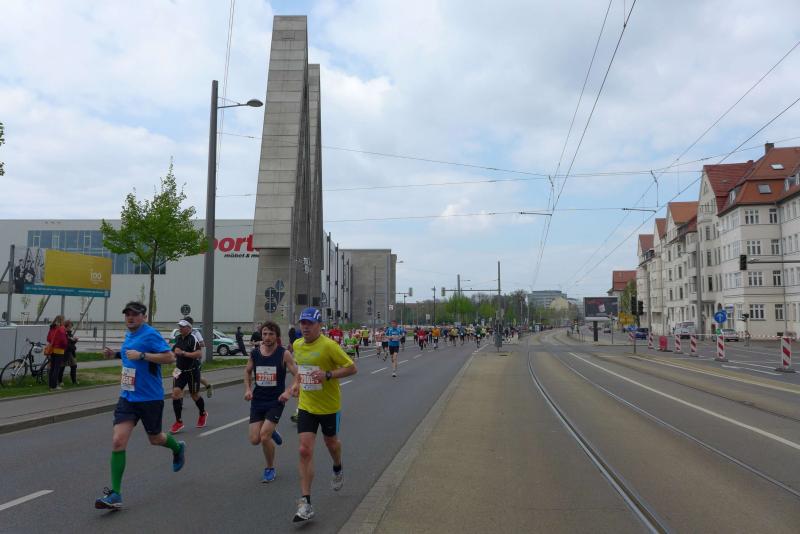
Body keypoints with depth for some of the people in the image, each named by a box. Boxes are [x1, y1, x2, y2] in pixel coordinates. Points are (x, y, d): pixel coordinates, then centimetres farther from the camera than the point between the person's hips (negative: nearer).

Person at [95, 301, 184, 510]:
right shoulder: (129, 335, 9)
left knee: (155, 439, 13)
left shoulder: (150, 334, -15)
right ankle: (115, 494, -2)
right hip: (127, 397, 6)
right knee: (118, 441, -7)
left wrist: (141, 355, -28)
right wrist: (115, 353, 14)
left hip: (150, 398, -6)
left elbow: (169, 357, -24)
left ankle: (178, 448, 48)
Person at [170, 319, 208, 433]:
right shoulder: (178, 338, 6)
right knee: (176, 393, -10)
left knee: (194, 395, 10)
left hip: (192, 371, -6)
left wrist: (183, 353, -28)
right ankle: (179, 421, -1)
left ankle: (203, 414, 38)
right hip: (180, 371, 6)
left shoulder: (193, 338, -16)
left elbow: (199, 354, -27)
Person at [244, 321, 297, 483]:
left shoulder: (284, 354, -11)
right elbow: (248, 371, 18)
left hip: (276, 401, -4)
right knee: (255, 440, 0)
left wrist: (289, 391, -22)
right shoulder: (255, 353, 0)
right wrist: (248, 389, 5)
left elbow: (298, 376, -9)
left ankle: (270, 469, 11)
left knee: (264, 436, -15)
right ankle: (272, 433, 37)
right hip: (257, 400, 4)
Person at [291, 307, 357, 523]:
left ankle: (338, 470, 54)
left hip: (329, 406, -3)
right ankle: (305, 503, -3)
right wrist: (298, 382, 6)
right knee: (305, 451, -7)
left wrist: (328, 375, -28)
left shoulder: (329, 346, -19)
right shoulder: (297, 345, 0)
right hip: (306, 406, 4)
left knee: (331, 442, 20)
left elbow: (352, 368, -17)